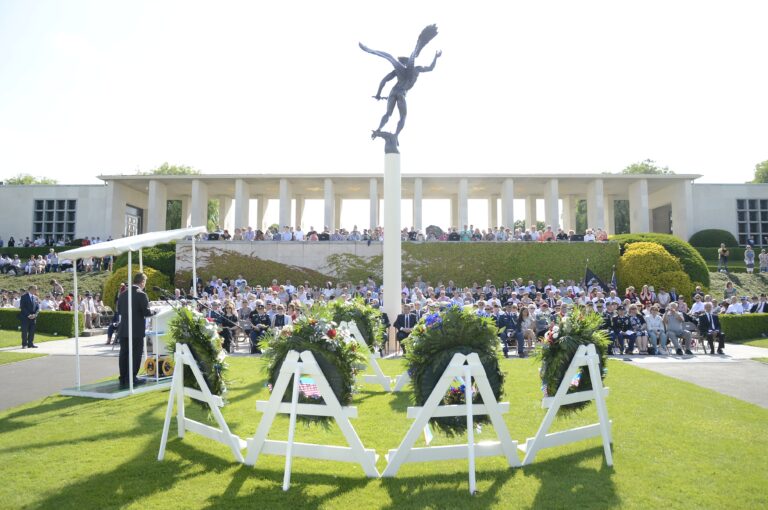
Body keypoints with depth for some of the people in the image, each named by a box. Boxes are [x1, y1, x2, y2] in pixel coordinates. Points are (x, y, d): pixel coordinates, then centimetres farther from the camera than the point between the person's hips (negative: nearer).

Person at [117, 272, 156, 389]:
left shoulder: (123, 294, 7)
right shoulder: (141, 294, -12)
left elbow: (119, 310, 15)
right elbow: (146, 312, -15)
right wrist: (154, 312, 4)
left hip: (123, 330, 6)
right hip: (137, 330, -6)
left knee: (124, 354, 10)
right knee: (135, 355, 3)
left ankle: (123, 380, 14)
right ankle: (131, 379, 6)